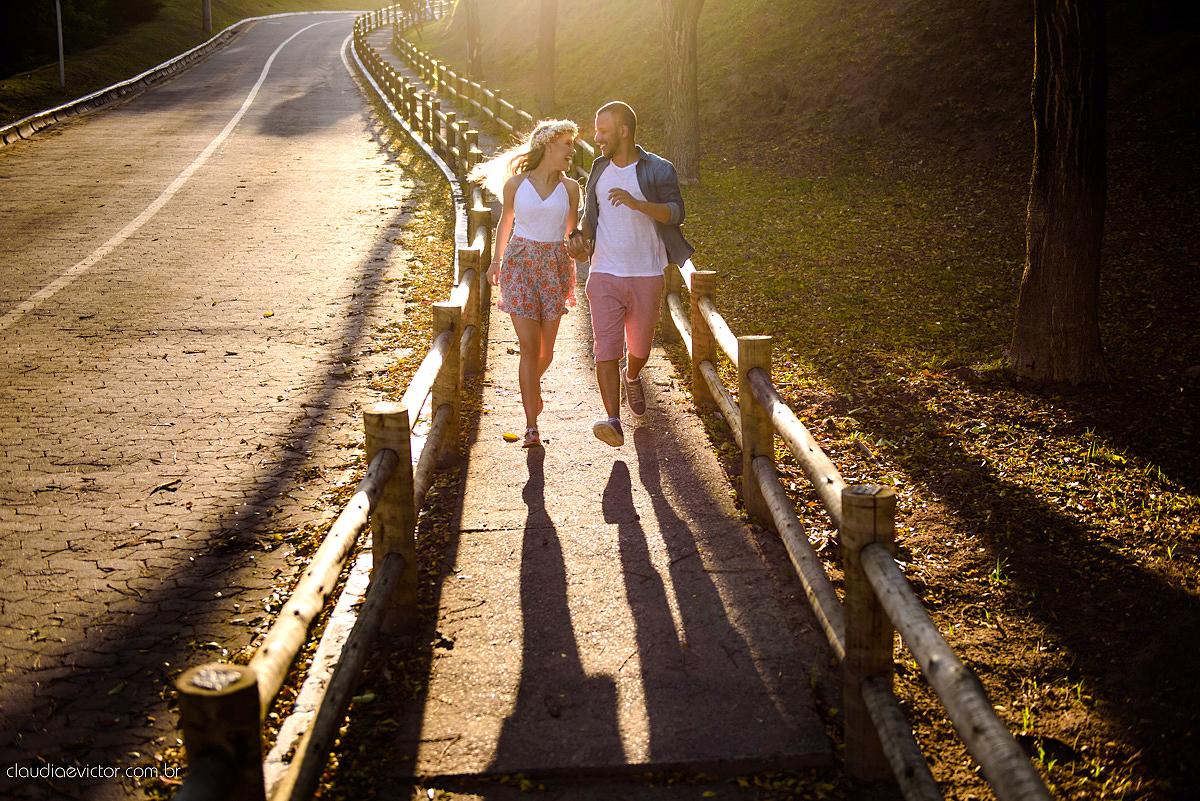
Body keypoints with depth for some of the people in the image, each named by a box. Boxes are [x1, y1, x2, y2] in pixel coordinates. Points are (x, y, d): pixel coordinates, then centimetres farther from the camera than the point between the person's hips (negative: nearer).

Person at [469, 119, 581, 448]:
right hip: (519, 264, -2)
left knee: (546, 350, 6)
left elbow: (572, 233, 12)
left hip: (555, 266, 2)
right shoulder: (515, 183, -1)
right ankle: (531, 427, -5)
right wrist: (496, 260, 24)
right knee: (529, 347, -10)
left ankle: (532, 381, 43)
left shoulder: (570, 187, 3)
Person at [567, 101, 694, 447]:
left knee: (639, 347, 13)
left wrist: (636, 203, -33)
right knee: (606, 348, -12)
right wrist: (579, 237, -1)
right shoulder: (600, 169, 9)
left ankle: (631, 378, 48)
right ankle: (613, 422, -15)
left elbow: (675, 213, -17)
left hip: (646, 276, -2)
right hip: (604, 275, 2)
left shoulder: (658, 170, -4)